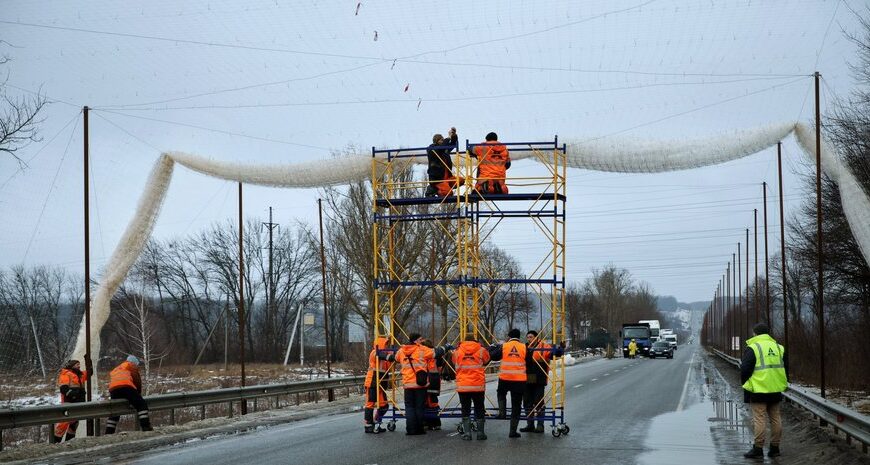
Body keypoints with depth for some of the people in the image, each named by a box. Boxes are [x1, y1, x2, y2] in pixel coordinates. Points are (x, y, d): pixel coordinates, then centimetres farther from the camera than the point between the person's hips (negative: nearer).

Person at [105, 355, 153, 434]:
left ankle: (108, 433, 14)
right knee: (141, 405, -4)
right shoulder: (131, 366, 24)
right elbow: (137, 380, 18)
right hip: (126, 386, -6)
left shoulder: (115, 370, 41)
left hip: (113, 389, 6)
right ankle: (146, 427, -18)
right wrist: (138, 393, 28)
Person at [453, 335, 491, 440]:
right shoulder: (481, 350, 0)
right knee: (479, 409, 9)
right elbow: (486, 360, 16)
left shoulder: (457, 351, 4)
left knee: (465, 410, 7)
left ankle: (467, 433, 3)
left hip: (463, 385, 1)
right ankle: (480, 433, 11)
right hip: (478, 385, 0)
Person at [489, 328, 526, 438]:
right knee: (516, 406, 8)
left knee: (501, 394, 33)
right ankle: (513, 431, 9)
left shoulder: (503, 347, -2)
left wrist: (492, 348, 26)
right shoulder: (524, 347, -2)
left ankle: (502, 412, 12)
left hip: (505, 378, 0)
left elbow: (493, 356, 6)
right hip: (520, 379, 0)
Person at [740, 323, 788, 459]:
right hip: (776, 390, 6)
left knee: (759, 418, -3)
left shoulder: (753, 348, -8)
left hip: (758, 390, -6)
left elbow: (745, 370, -10)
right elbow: (786, 368, 16)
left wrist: (745, 383, 6)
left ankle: (758, 449, -3)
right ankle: (774, 447, 16)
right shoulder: (778, 347, 11)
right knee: (775, 418, 11)